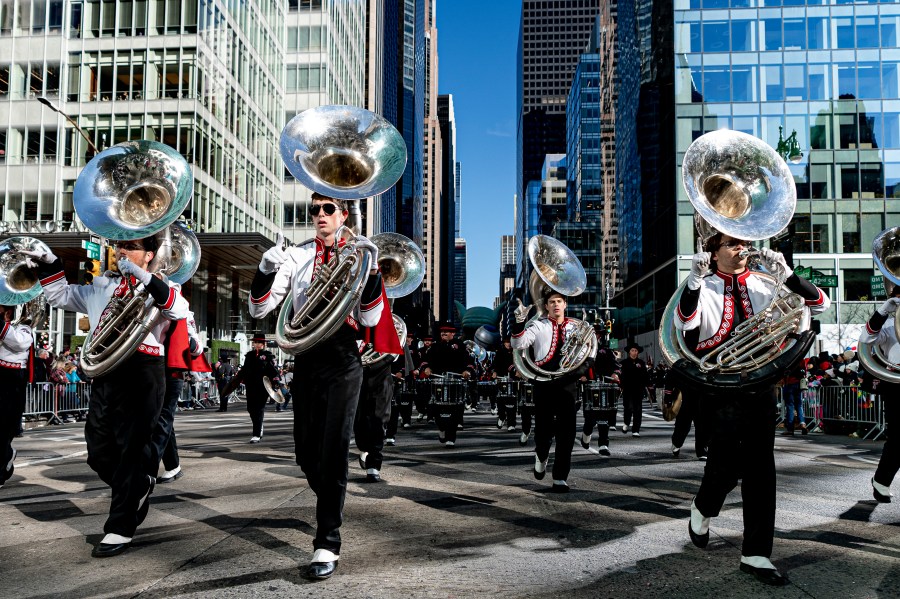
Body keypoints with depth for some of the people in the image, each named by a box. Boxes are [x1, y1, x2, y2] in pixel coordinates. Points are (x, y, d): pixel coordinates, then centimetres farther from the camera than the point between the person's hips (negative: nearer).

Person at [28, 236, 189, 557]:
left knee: (130, 449, -5)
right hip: (105, 372, 6)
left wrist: (145, 278, -28)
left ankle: (120, 528, 3)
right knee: (98, 452, 9)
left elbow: (180, 310, -19)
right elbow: (61, 296, 31)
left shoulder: (160, 287, 3)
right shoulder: (101, 286, 21)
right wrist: (50, 264, 17)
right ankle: (140, 486, 35)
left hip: (142, 372, -6)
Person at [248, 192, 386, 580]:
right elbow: (259, 310, 2)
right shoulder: (295, 257, 9)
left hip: (343, 361, -3)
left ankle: (327, 545, -5)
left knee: (333, 449, -9)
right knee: (307, 450, 11)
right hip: (305, 357, 3)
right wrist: (265, 269, -17)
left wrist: (372, 269, -16)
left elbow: (370, 319, -3)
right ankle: (331, 506, 39)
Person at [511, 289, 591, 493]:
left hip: (567, 384, 2)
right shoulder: (538, 325, 3)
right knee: (543, 428, 3)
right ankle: (541, 456, 37)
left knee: (566, 432, -3)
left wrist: (584, 370, 1)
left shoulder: (576, 327, 11)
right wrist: (519, 322, -23)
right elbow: (518, 344, -9)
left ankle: (560, 478, 5)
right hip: (544, 384, -2)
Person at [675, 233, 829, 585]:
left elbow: (820, 304, 6)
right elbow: (684, 323, -17)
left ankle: (756, 554, 11)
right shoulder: (702, 287, 3)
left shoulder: (764, 286, 12)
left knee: (760, 467, 2)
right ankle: (702, 510, 21)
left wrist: (785, 273, -7)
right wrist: (695, 279, -26)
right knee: (728, 462, -13)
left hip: (760, 381, 4)